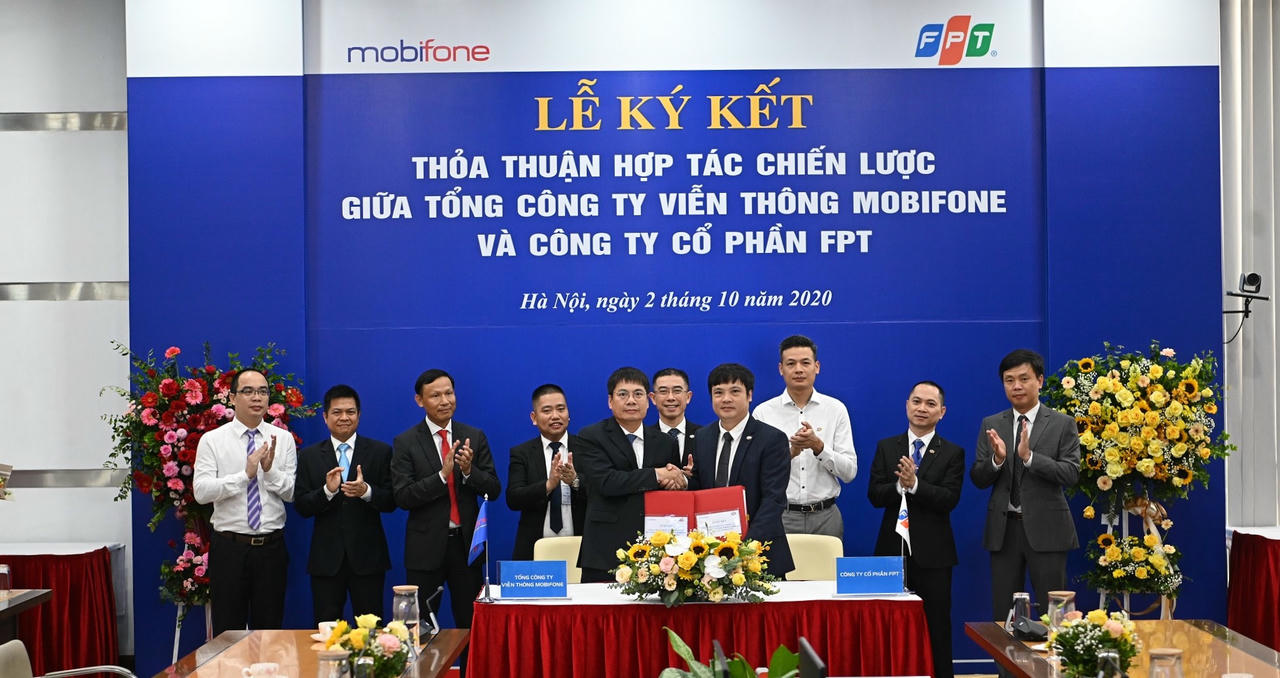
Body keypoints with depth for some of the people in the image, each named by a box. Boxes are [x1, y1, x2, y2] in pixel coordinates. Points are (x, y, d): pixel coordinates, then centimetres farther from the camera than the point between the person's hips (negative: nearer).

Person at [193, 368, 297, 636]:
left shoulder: (283, 439, 4)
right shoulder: (212, 440, -1)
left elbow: (294, 493, -1)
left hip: (271, 546, 2)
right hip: (229, 546, -1)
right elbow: (201, 491, -11)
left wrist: (271, 469, -18)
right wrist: (245, 474, -20)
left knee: (270, 626, 10)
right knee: (228, 630, 6)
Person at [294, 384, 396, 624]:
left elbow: (391, 502, -1)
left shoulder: (380, 451, 3)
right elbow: (301, 507, 1)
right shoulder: (309, 456, 7)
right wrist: (327, 491, -17)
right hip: (326, 558, 1)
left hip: (367, 557, -1)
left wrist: (366, 491, -21)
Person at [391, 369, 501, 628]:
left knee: (472, 624, 7)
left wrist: (469, 471, -18)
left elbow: (494, 490, 2)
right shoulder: (406, 442, -3)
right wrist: (442, 474, -22)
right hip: (426, 547, -2)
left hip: (467, 544, 2)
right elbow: (402, 497, -11)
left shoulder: (475, 437, 4)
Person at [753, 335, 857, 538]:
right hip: (779, 516, -1)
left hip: (825, 516, 1)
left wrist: (819, 446, -15)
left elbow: (849, 472, 0)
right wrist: (790, 452, -18)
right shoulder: (763, 412, 1)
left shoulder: (836, 409, 5)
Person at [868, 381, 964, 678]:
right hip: (893, 548, 2)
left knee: (937, 627, 4)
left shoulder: (953, 453, 2)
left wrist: (915, 484, -24)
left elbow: (950, 499, -11)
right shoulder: (886, 447, 8)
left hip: (933, 552, -1)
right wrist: (900, 485, -21)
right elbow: (874, 495, -2)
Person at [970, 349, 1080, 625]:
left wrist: (1029, 457, -23)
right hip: (1003, 529, 3)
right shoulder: (991, 425, 8)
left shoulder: (1062, 424, 0)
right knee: (1004, 614, 8)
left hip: (1045, 528, -3)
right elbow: (978, 479, 4)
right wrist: (997, 459, -17)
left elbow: (1071, 473, -10)